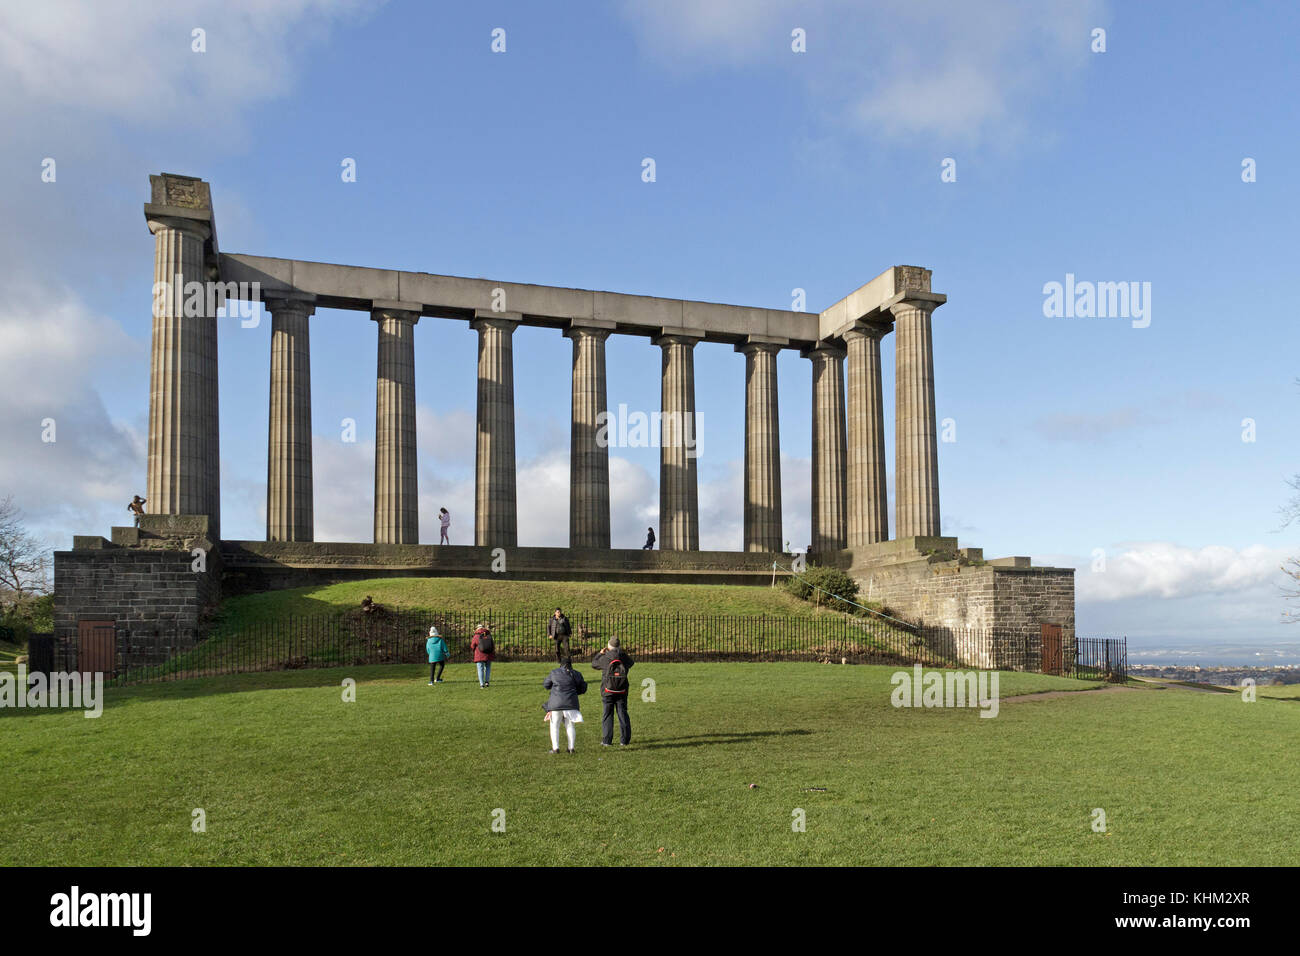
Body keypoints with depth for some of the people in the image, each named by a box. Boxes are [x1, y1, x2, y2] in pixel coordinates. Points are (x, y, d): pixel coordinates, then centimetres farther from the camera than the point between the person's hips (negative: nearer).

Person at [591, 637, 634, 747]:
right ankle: (624, 740, 6)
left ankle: (607, 740, 4)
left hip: (608, 691, -2)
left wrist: (600, 653, 21)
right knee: (623, 714, 8)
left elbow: (594, 663, 8)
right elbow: (630, 663, 20)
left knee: (607, 715, 6)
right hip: (622, 692, 2)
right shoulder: (624, 657, -4)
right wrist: (623, 652, 29)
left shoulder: (605, 658, -11)